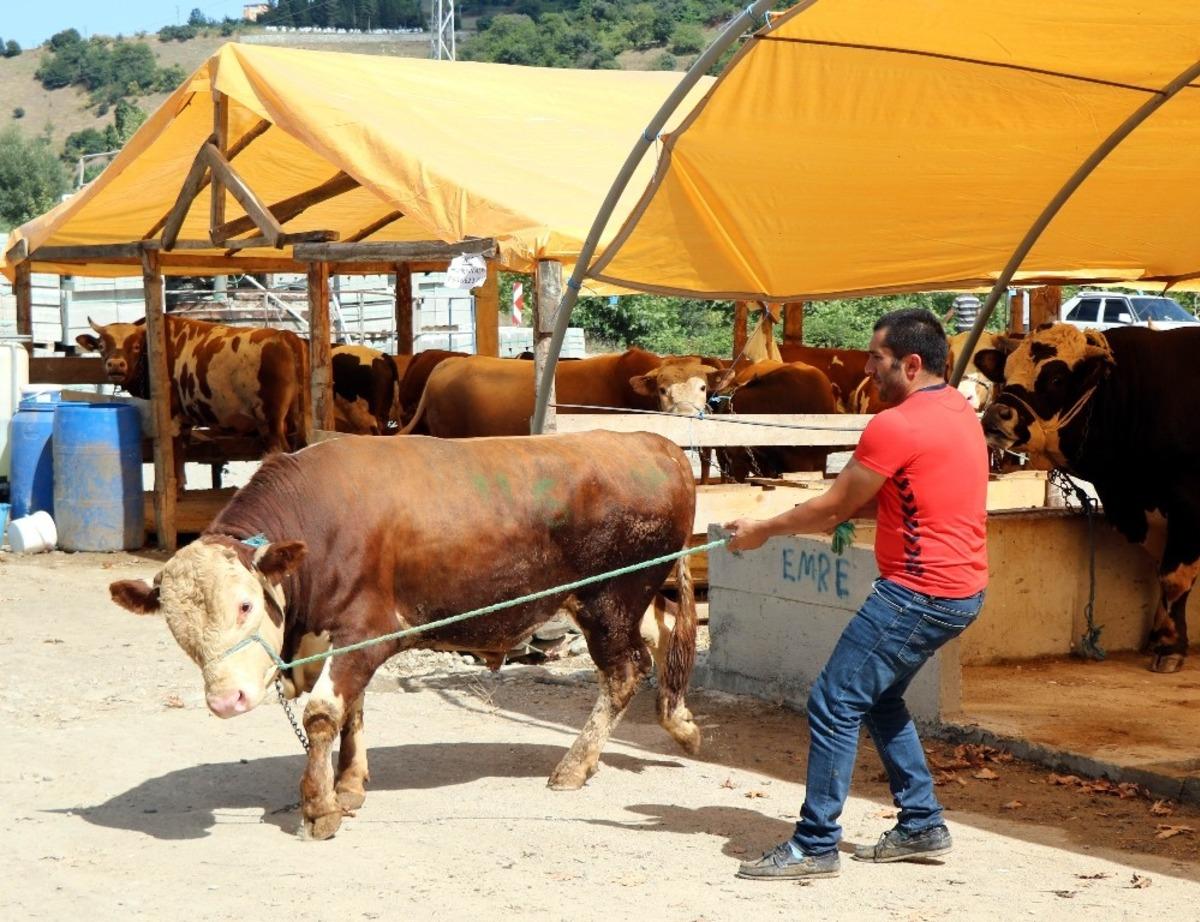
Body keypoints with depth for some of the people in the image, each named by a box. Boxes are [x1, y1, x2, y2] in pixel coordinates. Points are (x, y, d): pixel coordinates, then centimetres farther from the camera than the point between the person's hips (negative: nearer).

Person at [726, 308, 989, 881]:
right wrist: (839, 511, 15)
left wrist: (763, 531, 4)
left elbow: (832, 509, -9)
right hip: (960, 589, 10)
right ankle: (921, 826, 25)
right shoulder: (957, 409, 11)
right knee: (878, 698, 23)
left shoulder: (896, 426, -18)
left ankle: (815, 846, -1)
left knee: (834, 705, -5)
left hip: (918, 592, -10)